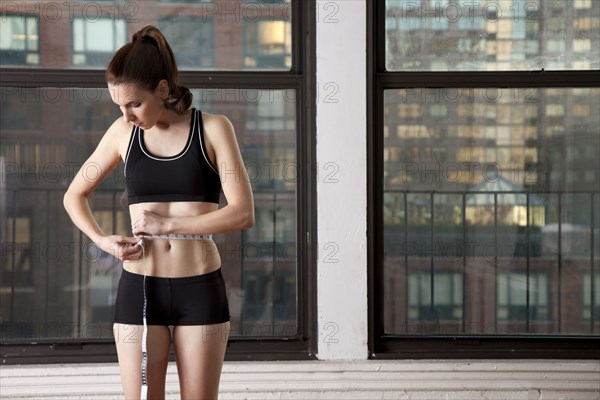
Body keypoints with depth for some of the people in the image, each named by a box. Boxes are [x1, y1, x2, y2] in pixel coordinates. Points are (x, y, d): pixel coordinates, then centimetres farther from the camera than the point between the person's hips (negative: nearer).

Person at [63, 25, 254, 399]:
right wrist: (103, 240, -2)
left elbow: (243, 213, -10)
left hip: (200, 289, -2)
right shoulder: (123, 132, 5)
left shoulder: (213, 128, -3)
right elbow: (74, 196, 16)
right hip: (139, 288, 2)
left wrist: (167, 223, -13)